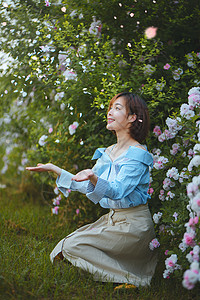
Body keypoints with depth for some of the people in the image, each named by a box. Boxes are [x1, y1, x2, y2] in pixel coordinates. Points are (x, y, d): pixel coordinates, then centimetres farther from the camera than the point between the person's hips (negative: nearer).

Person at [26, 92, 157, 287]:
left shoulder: (138, 154, -15)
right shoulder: (108, 152, 11)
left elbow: (117, 191, -26)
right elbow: (87, 186, 10)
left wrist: (93, 177, -45)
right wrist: (54, 169, 6)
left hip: (133, 225, -9)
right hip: (112, 218, 9)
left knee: (73, 246, -15)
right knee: (66, 243, 0)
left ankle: (132, 280, -8)